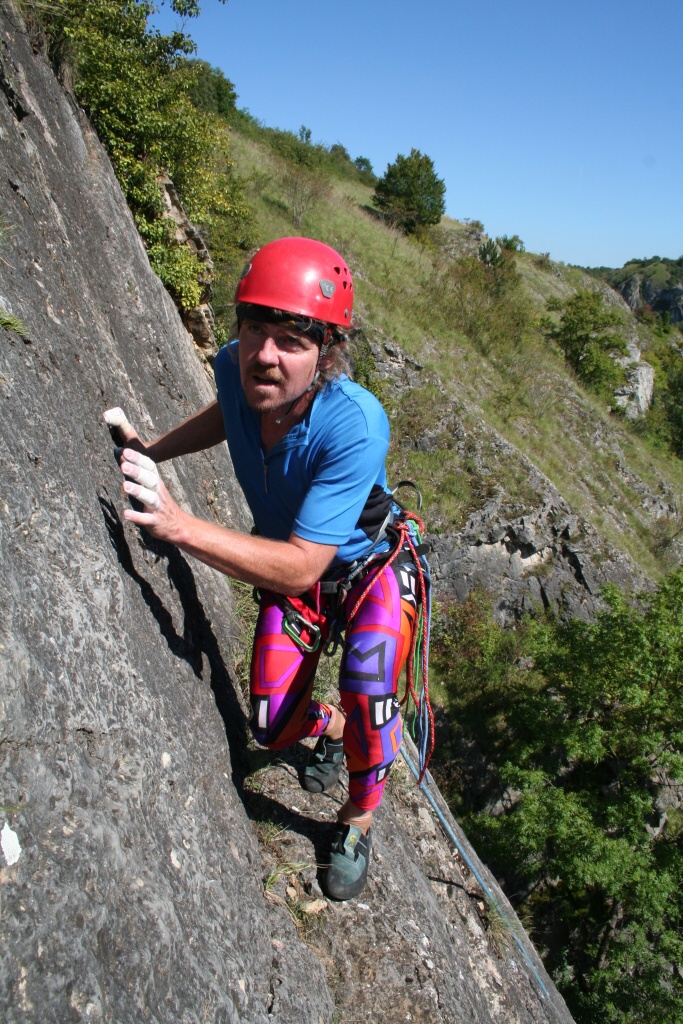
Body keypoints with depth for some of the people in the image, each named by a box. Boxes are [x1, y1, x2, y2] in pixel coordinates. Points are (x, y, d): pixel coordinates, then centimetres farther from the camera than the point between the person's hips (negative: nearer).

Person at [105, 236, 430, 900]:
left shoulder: (354, 426, -38)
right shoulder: (235, 366, -22)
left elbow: (301, 566, -40)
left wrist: (178, 524, -51)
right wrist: (149, 451, -4)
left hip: (367, 568, -4)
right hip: (283, 567, 5)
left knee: (366, 694, -28)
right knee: (272, 729, 3)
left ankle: (358, 819, 8)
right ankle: (330, 728, 42)